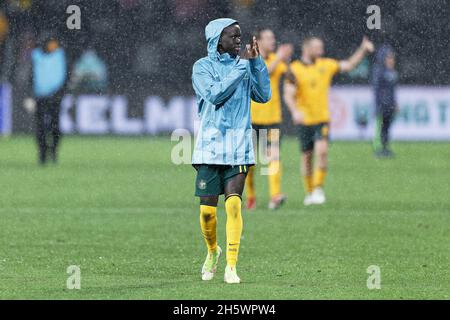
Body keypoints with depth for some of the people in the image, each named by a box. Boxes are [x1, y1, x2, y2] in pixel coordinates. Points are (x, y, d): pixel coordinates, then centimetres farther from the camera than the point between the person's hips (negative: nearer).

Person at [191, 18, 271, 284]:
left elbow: (264, 95, 2)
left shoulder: (244, 65, 10)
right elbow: (214, 94, -17)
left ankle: (231, 267, -10)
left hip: (239, 146, 2)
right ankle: (212, 251, 28)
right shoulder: (203, 67, -1)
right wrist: (241, 67, -15)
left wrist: (256, 62, -5)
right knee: (207, 210, -1)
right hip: (210, 146, -2)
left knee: (233, 204, -12)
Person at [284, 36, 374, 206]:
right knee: (307, 157, 5)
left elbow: (349, 65, 11)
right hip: (304, 120, -1)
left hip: (322, 118, 1)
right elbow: (288, 95, -15)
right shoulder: (295, 69, -7)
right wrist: (295, 111, -32)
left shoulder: (326, 64, 5)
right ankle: (309, 192, 20)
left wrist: (363, 50, -1)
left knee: (322, 151, -18)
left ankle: (318, 189, -10)